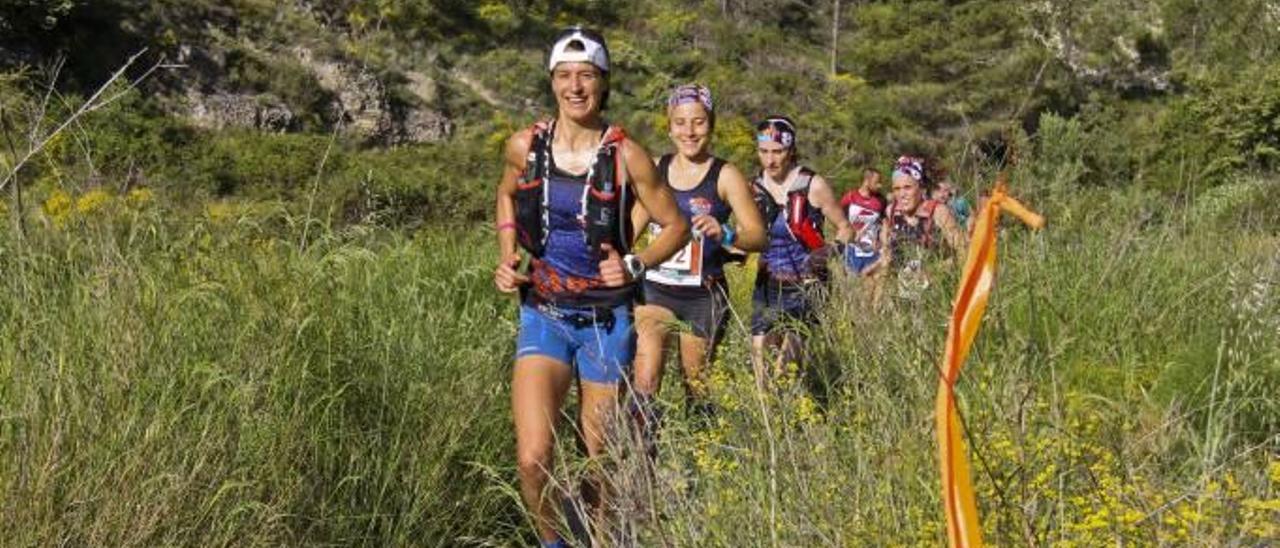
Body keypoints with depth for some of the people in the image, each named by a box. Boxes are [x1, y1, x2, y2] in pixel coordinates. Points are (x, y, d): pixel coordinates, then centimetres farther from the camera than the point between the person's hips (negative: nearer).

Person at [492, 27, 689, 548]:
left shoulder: (626, 155, -9)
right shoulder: (524, 147, -2)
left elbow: (675, 226, 1)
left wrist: (634, 265, -16)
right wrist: (506, 257, 5)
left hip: (606, 321, -1)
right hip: (543, 316, 1)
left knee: (598, 461, 10)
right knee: (533, 460, -14)